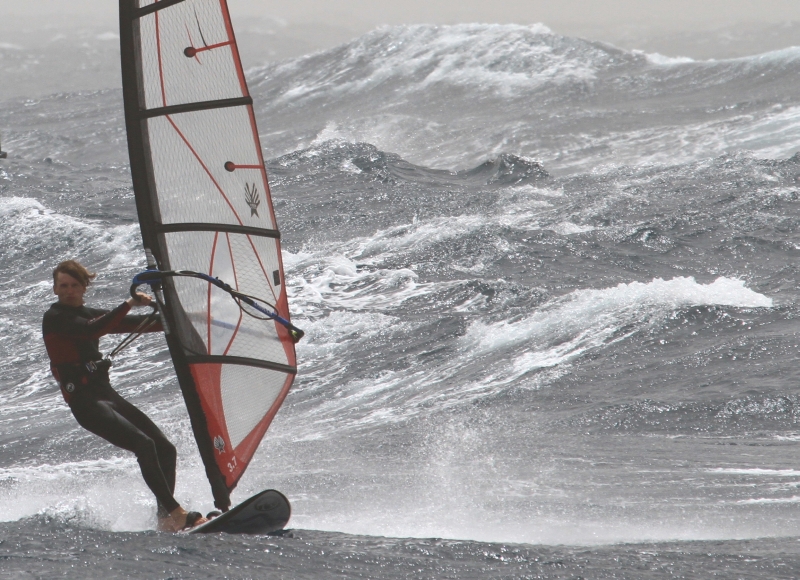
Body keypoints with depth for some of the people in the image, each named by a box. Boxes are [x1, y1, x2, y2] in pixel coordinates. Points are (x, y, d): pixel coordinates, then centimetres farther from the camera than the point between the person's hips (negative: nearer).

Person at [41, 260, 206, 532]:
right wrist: (129, 304, -27)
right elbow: (90, 331, -24)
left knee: (165, 449, 1)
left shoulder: (91, 314, 18)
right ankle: (176, 513, -25)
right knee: (143, 445, -24)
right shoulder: (55, 318, -6)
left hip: (106, 394, 9)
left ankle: (165, 519, 3)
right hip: (84, 401, -9)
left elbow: (138, 324, 21)